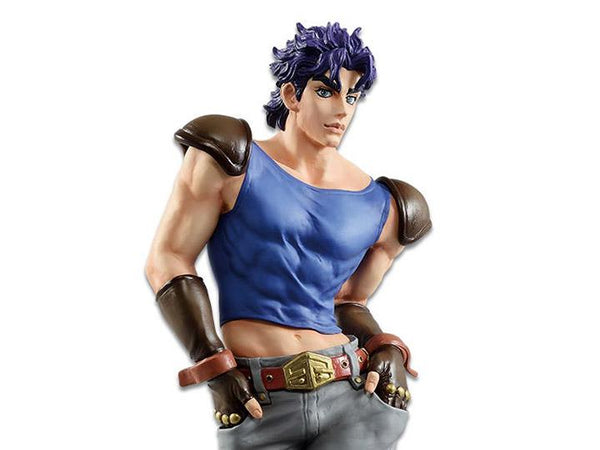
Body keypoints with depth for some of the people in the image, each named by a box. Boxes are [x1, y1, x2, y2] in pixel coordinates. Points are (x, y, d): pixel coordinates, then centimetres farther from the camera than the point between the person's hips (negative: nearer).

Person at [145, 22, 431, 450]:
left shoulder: (378, 205, 10)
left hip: (357, 396, 2)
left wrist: (386, 347, 2)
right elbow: (167, 262, -3)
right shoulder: (234, 162, -1)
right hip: (257, 407, -2)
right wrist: (216, 369, -8)